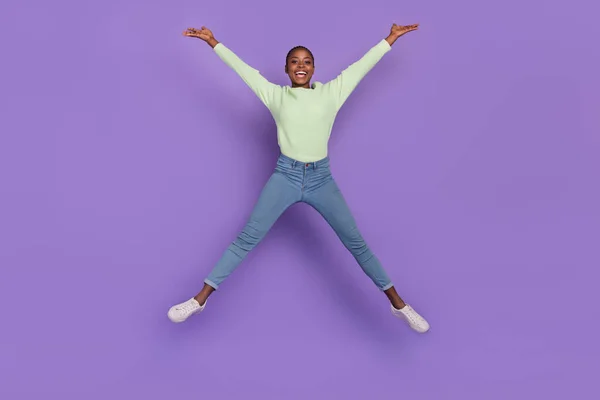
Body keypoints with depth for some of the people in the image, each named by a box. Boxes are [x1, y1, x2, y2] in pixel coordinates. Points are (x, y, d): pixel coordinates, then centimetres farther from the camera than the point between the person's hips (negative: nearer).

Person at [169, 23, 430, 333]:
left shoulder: (331, 92, 5)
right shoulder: (275, 95, 5)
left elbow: (361, 65, 10)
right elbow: (242, 68, 8)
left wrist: (391, 38, 15)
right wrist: (213, 42, 9)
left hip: (321, 178, 1)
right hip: (285, 176, 0)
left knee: (356, 242, 4)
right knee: (247, 238, -4)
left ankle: (397, 303, 15)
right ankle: (200, 298, 4)